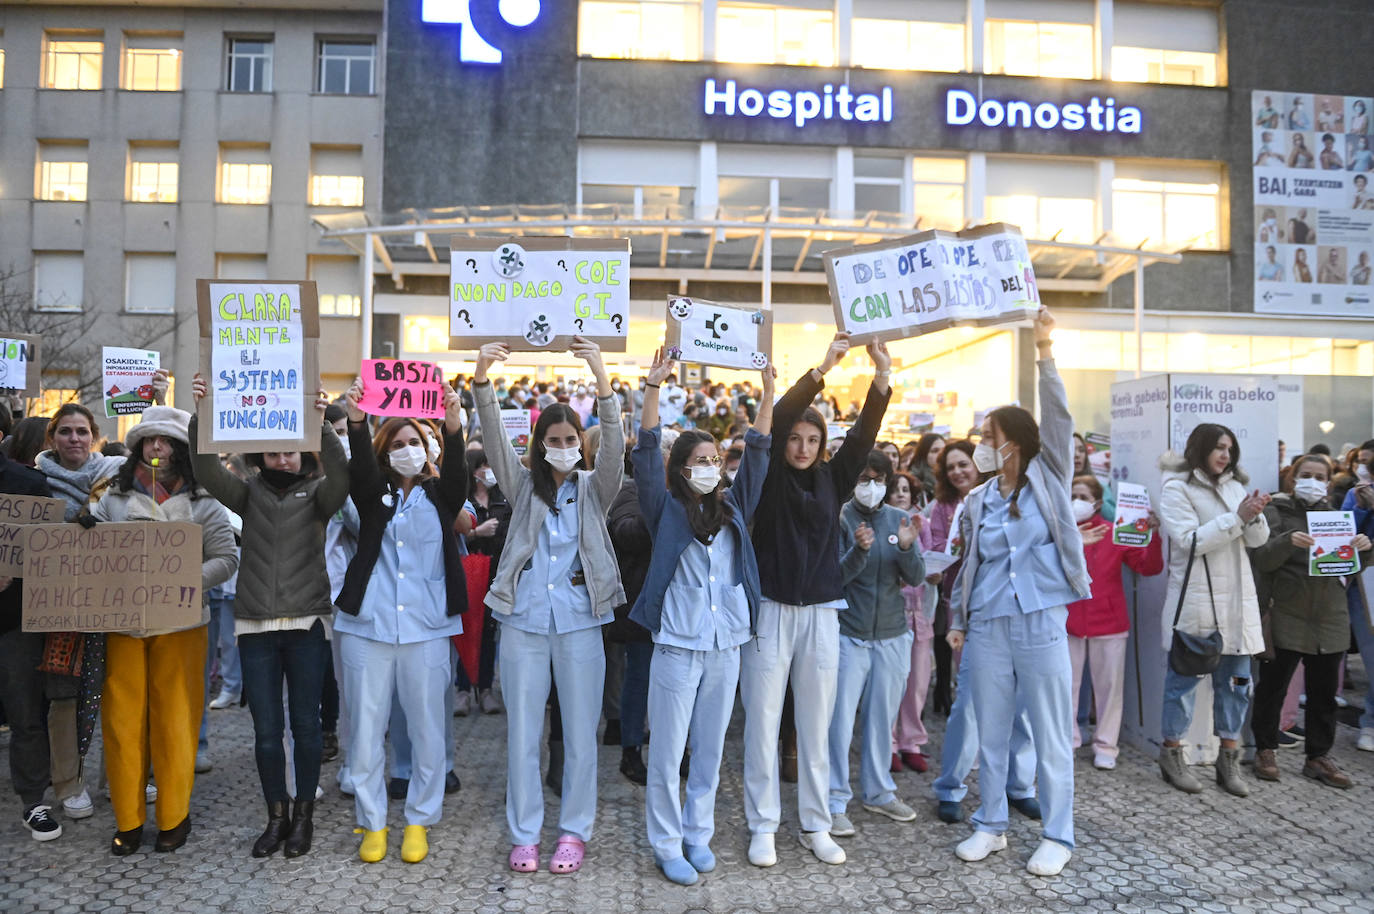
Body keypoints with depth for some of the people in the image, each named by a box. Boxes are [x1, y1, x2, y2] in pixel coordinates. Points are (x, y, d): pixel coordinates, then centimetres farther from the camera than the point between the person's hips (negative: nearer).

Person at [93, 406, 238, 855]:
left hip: (180, 624, -2)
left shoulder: (202, 501, 2)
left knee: (174, 721, 4)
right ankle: (127, 819, 20)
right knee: (122, 721, 5)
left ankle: (173, 816, 19)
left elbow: (226, 558, -2)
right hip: (121, 622, 2)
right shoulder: (114, 497, 9)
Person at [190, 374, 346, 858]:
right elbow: (207, 470, -9)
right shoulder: (249, 493, 7)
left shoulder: (317, 493, 0)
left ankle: (303, 814, 23)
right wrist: (200, 417, -23)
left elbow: (340, 474, -21)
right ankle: (276, 817, 24)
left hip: (306, 622, -2)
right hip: (255, 624, 2)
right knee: (266, 729, 7)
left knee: (305, 724, 6)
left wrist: (322, 425, -36)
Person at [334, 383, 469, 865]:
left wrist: (453, 427, -33)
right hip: (367, 624, 1)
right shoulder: (374, 494, 9)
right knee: (365, 727, 6)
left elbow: (458, 471, -13)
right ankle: (372, 822, 22)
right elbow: (361, 466, -11)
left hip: (426, 626, -1)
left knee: (427, 728, 5)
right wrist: (356, 422, -31)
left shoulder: (439, 495, 7)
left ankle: (419, 821, 21)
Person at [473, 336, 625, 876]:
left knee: (580, 731, 6)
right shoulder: (523, 485, 8)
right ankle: (524, 835, 22)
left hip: (579, 620, -1)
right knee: (522, 732, 7)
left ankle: (574, 832, 22)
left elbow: (614, 445, -13)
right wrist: (482, 378, -24)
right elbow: (494, 438, -7)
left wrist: (602, 380, -28)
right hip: (524, 620, 1)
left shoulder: (593, 488, 5)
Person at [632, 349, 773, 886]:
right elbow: (647, 452, -10)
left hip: (726, 647, 4)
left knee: (710, 750, 14)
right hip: (677, 645, -4)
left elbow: (757, 454, 7)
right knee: (667, 753, 4)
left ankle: (698, 834, 30)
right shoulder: (666, 510, -1)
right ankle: (667, 844, 19)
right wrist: (654, 387, -18)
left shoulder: (733, 508, 9)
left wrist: (768, 396, 0)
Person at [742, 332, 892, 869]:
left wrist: (882, 375, -16)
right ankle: (762, 828, 16)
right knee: (763, 723, 3)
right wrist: (823, 367, -24)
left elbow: (864, 434, -4)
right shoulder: (768, 477, -1)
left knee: (816, 725, 10)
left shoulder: (831, 479, 7)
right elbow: (775, 420, -15)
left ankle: (816, 827, 22)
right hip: (769, 611, -3)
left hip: (820, 614, 3)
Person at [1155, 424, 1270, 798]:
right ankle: (1171, 753, 14)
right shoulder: (1177, 488, -5)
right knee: (1184, 677, 1)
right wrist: (1237, 517, -18)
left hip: (1237, 598, 6)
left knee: (1236, 679, 8)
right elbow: (1190, 541, -16)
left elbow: (1257, 540, 10)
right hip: (1195, 599, -6)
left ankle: (1228, 759, 19)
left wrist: (1255, 516, -11)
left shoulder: (1235, 486, 14)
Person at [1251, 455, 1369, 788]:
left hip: (1330, 619, 5)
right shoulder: (1277, 512, 0)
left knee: (1324, 692, 10)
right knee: (1272, 687, 2)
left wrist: (1362, 548, -8)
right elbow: (1262, 560, -10)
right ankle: (1265, 750, 15)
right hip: (1286, 618, -4)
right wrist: (1287, 541, -29)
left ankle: (1318, 757, 22)